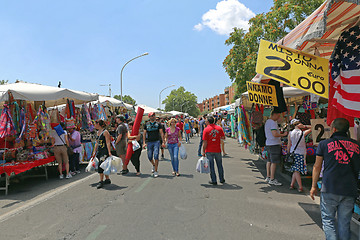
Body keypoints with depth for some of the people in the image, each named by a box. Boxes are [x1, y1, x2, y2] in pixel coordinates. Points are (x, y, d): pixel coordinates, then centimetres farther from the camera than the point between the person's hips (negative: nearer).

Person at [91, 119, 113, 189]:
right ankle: (107, 179, 23)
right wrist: (94, 152, 19)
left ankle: (101, 181, -5)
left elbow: (108, 143, -16)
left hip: (104, 152, -8)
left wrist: (109, 152, -22)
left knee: (100, 166, -11)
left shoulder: (105, 132, -11)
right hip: (99, 151, 8)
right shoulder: (98, 132, 15)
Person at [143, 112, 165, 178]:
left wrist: (163, 142, -5)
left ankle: (156, 171, -1)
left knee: (156, 156, -10)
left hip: (156, 141, -2)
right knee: (149, 157, 5)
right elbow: (144, 134, 7)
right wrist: (144, 143, -3)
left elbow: (161, 133, 3)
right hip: (149, 142, 2)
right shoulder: (146, 124, 8)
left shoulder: (158, 124, 5)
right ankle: (154, 165, 36)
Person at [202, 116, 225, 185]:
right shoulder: (219, 128, -4)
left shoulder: (206, 129, -11)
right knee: (219, 165, 17)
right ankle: (221, 179, 28)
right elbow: (223, 137, 7)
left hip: (209, 151, -3)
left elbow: (205, 142, -12)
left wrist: (203, 152, -5)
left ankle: (213, 180, 11)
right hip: (218, 150, 3)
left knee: (211, 166, 6)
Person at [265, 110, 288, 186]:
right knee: (274, 162, -7)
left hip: (268, 143, 11)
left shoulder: (267, 121, 16)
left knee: (269, 161, 14)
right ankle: (272, 179, -4)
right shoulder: (273, 123, -16)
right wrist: (283, 134, -13)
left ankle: (268, 177, 21)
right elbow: (275, 134, -25)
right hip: (274, 144, -10)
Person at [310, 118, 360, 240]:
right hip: (350, 189, 3)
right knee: (344, 222, 12)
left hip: (330, 189, -3)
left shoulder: (324, 144, 0)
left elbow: (317, 167, 3)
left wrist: (314, 186, 10)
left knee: (328, 219, 8)